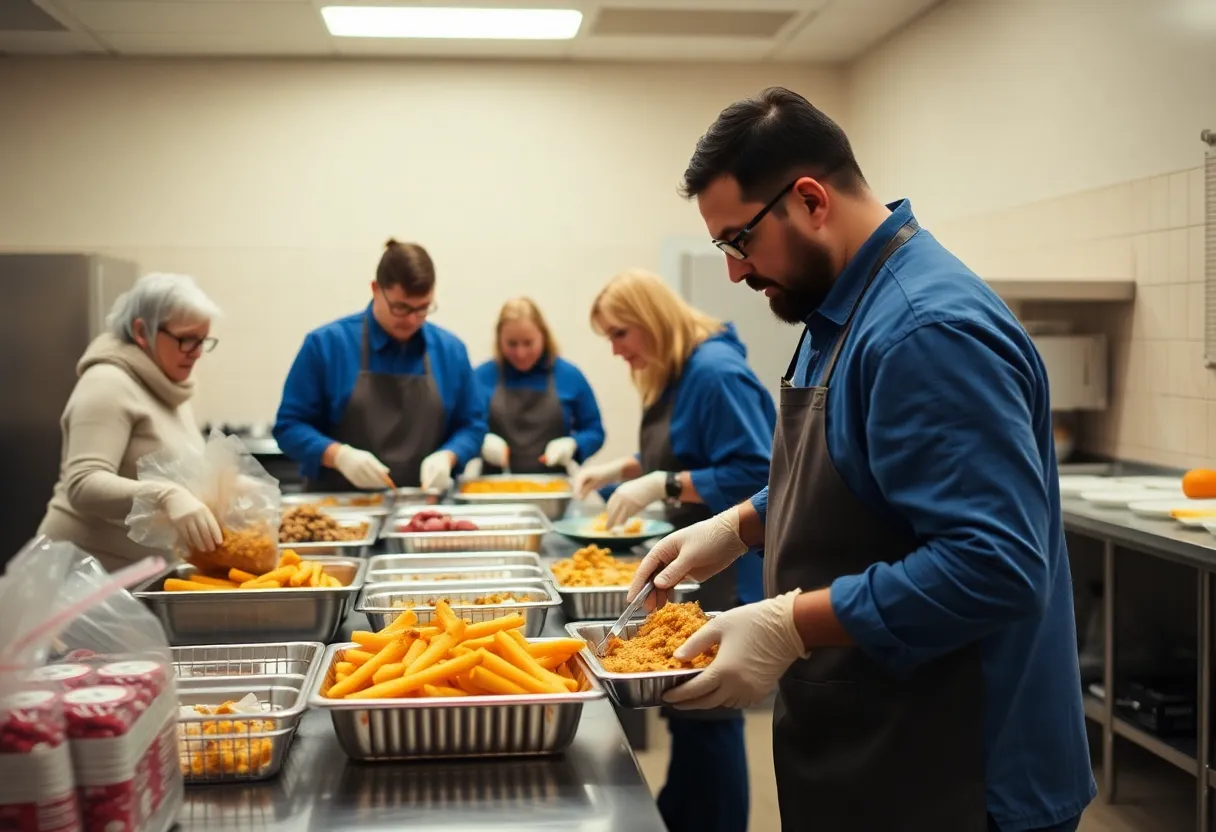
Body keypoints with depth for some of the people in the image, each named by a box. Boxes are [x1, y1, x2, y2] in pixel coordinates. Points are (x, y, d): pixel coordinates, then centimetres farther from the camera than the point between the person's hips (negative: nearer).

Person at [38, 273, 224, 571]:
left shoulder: (166, 388, 12)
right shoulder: (108, 384, -15)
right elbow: (83, 486, -27)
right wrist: (165, 498, -41)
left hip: (140, 571, 8)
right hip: (92, 572, -8)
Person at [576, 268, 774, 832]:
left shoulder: (716, 372, -19)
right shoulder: (672, 376, 11)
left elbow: (754, 475, -24)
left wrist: (662, 486, -24)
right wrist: (622, 468, 9)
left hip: (727, 570, -10)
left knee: (707, 711, -1)